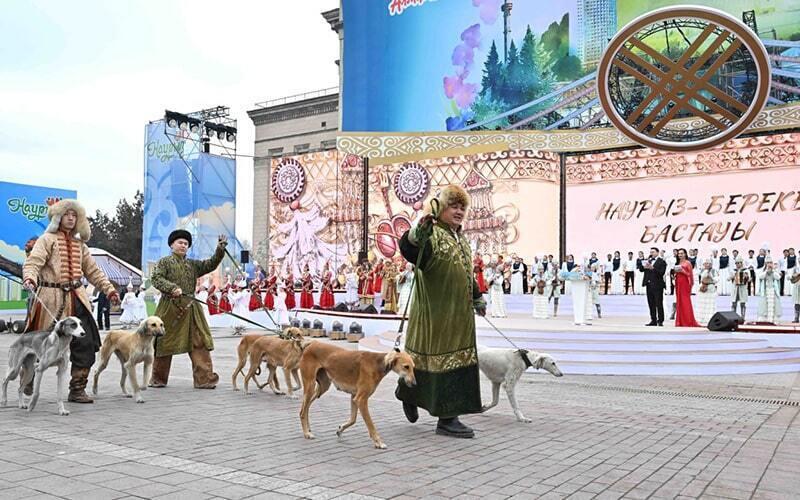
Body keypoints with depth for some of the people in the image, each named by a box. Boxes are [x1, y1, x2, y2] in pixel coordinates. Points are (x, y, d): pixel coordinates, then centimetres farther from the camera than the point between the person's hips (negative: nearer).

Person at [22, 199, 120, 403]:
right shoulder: (47, 239, 2)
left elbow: (93, 270, 23)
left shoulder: (79, 243, 20)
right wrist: (29, 278, -33)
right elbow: (33, 262, -12)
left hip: (77, 299, 5)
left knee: (86, 345, -4)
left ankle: (77, 390, 5)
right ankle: (28, 379, 27)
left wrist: (109, 289, 17)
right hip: (51, 298, -5)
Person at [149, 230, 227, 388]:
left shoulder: (193, 264, 16)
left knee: (199, 343, -5)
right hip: (170, 308, -4)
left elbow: (211, 264, 8)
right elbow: (155, 278, -9)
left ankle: (204, 378, -4)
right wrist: (172, 288, -23)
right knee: (165, 344, 6)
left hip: (190, 309, 4)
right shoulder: (164, 262, 3)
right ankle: (158, 379, 22)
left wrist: (220, 250, -7)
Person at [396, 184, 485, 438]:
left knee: (459, 361, 8)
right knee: (439, 359, -2)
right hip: (435, 313, -8)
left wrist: (477, 298, 37)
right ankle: (408, 393, 19)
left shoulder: (462, 240, 16)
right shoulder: (432, 236, -11)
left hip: (460, 314, 9)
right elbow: (408, 250, -32)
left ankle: (448, 419, 18)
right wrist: (416, 233, -52)